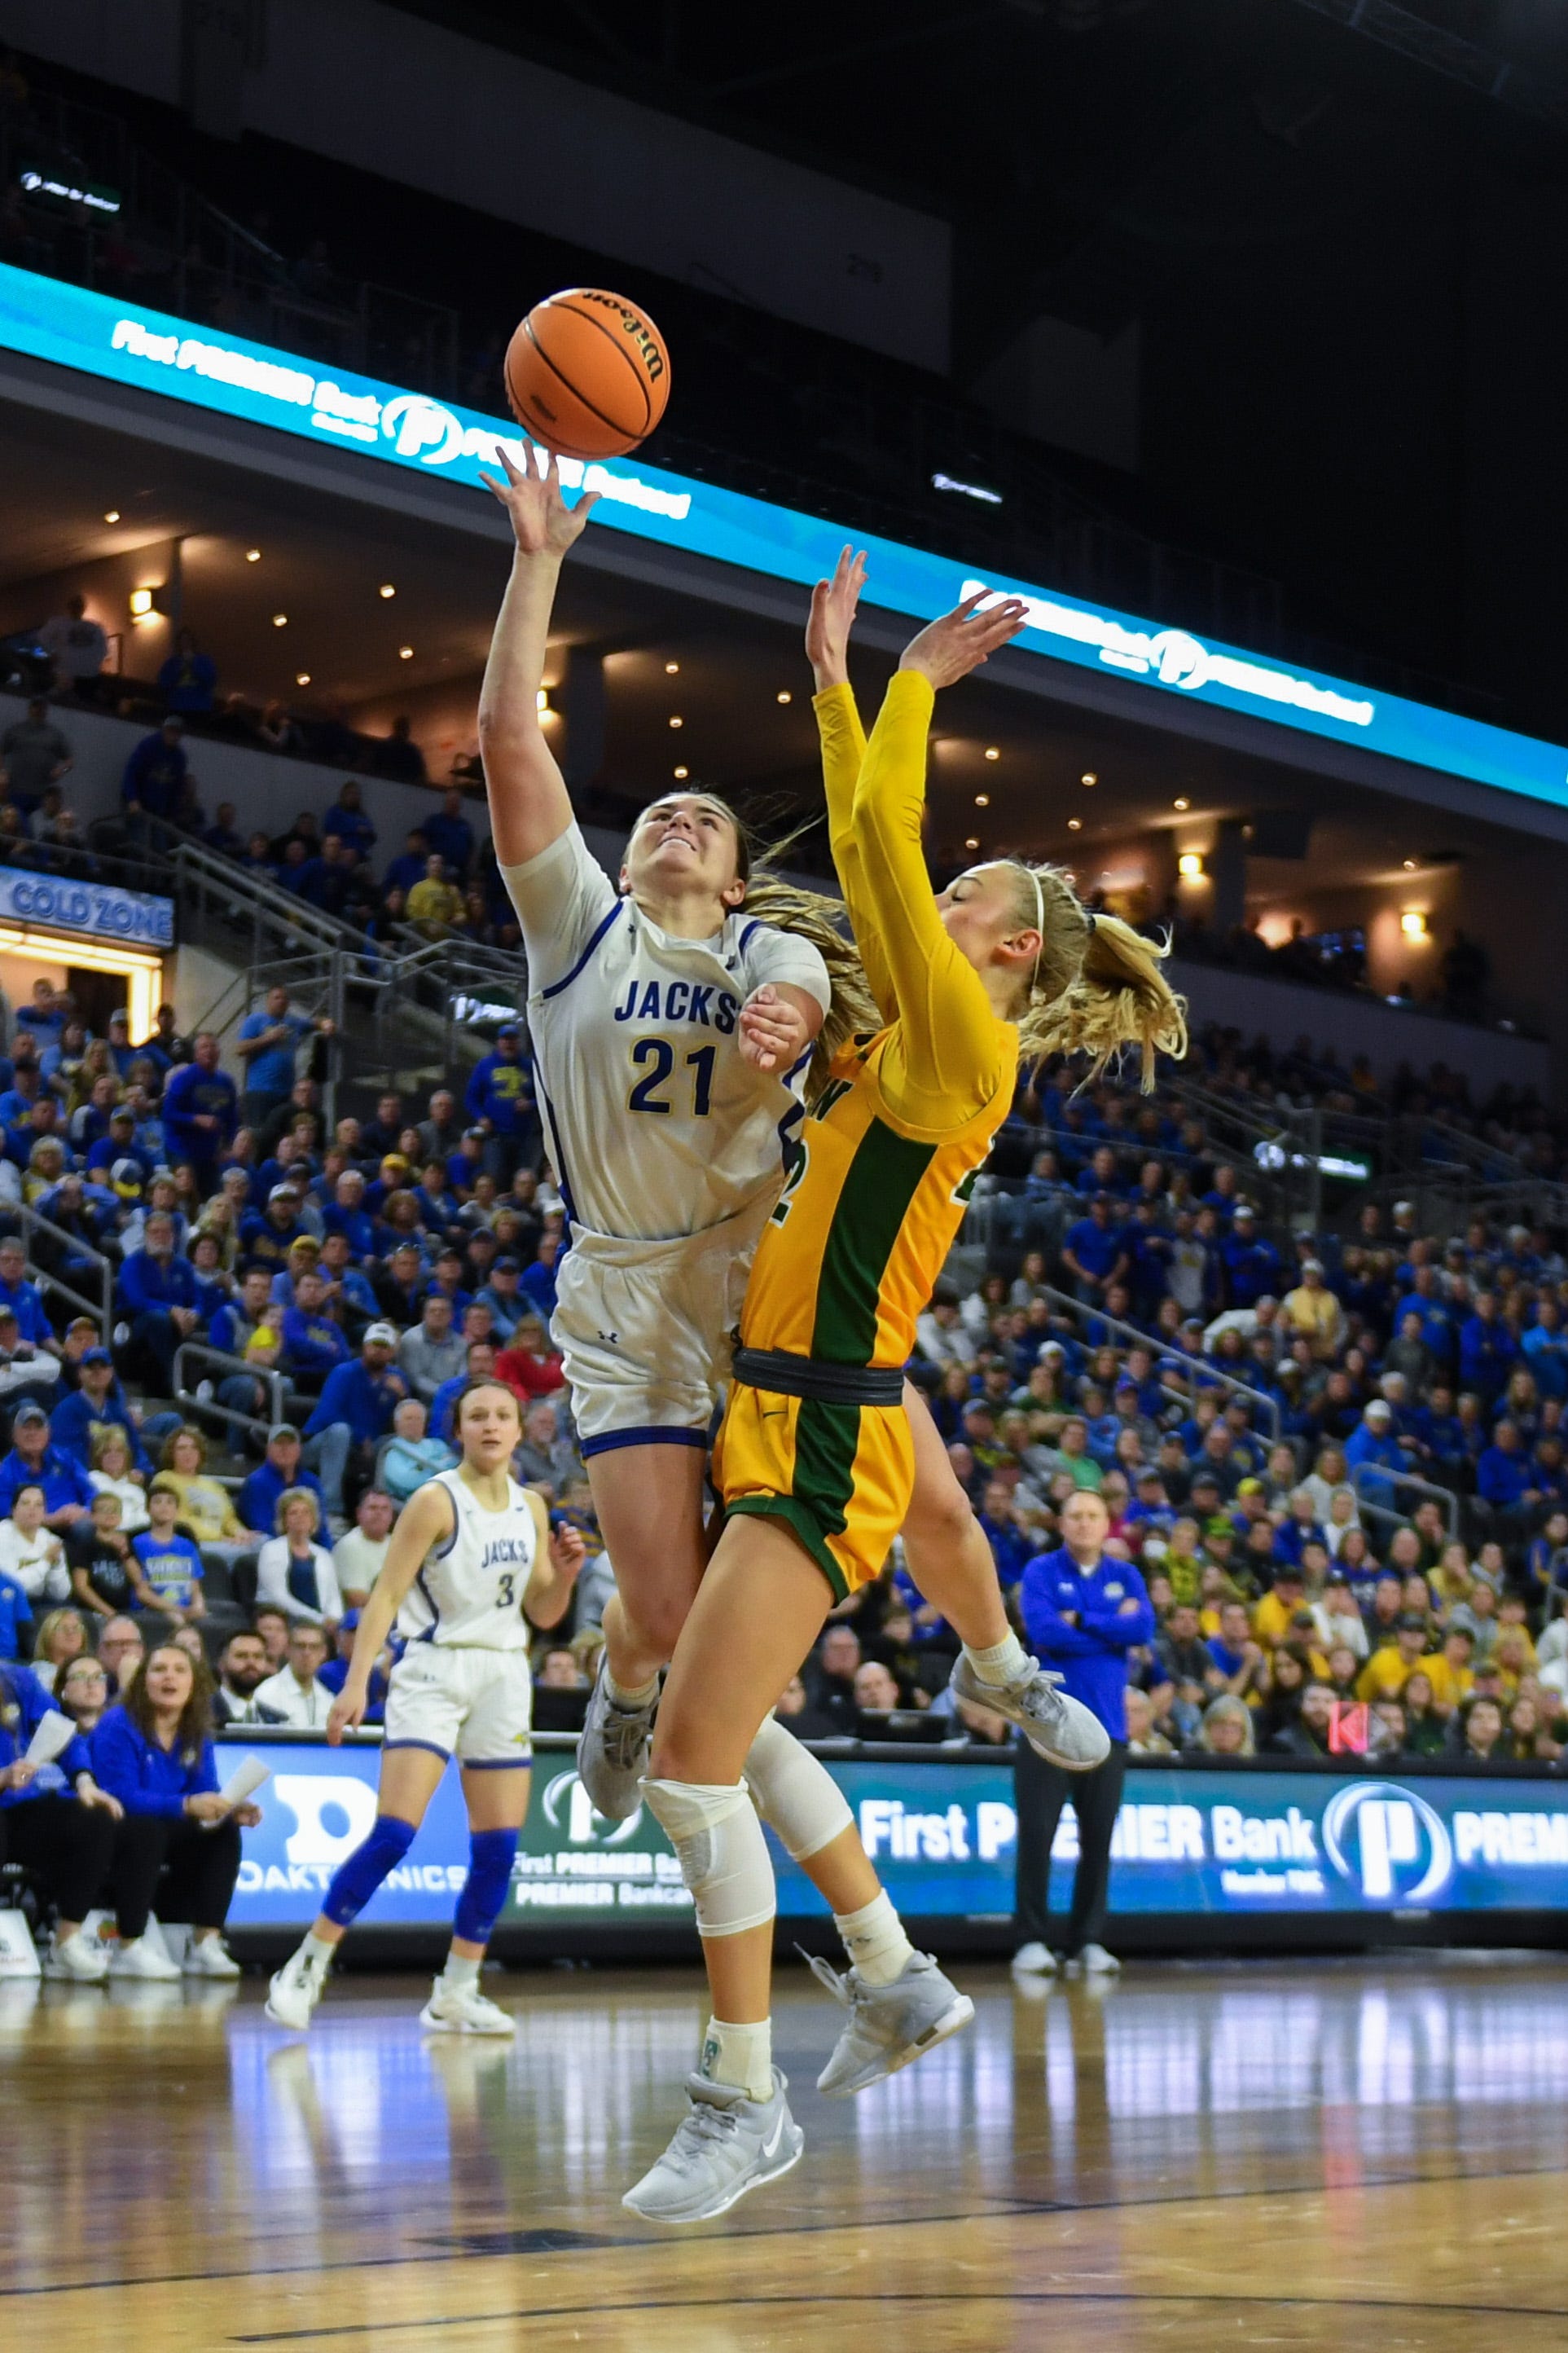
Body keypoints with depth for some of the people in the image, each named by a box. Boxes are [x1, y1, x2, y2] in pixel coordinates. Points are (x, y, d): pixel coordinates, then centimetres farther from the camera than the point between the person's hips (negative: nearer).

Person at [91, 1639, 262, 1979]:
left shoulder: (197, 1735, 2)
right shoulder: (118, 1727, -18)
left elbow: (205, 1797, 0)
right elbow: (122, 1797, -28)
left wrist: (231, 1810, -24)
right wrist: (185, 1805, -40)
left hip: (167, 1837, 7)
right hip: (108, 1837, -7)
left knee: (224, 1830, -12)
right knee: (147, 1829, -36)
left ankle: (206, 1946, -17)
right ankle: (130, 1950, -31)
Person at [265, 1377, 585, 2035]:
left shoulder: (530, 1507, 9)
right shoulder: (437, 1501, -8)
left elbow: (541, 1614, 14)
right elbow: (386, 1596, -12)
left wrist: (563, 1574, -7)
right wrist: (355, 1684, -21)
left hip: (503, 1677, 6)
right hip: (433, 1670, -6)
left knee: (499, 1845, 1)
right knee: (395, 1832, -16)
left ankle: (454, 1997, 11)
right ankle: (305, 1969, -7)